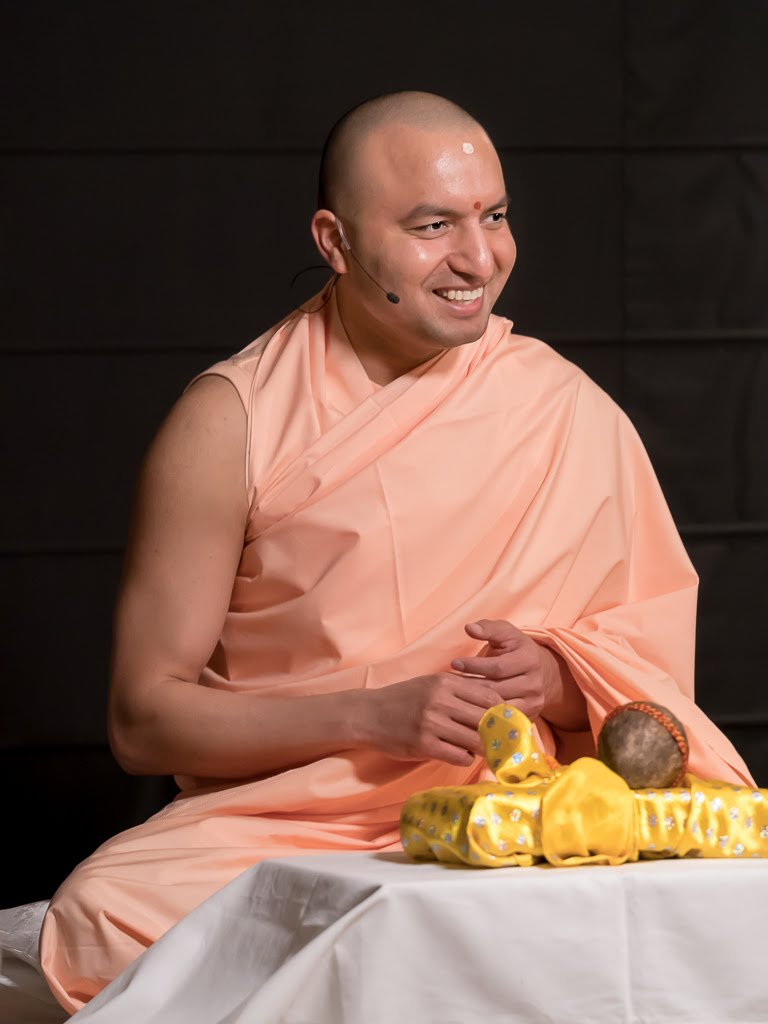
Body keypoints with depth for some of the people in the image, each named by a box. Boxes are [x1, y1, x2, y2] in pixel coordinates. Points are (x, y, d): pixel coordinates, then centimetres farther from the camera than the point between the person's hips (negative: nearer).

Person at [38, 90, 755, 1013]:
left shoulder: (568, 412, 5)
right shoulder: (229, 424, -3)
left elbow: (649, 653, 11)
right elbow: (144, 719, -4)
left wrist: (556, 680, -14)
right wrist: (375, 715, -17)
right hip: (273, 819, -1)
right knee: (102, 919, -34)